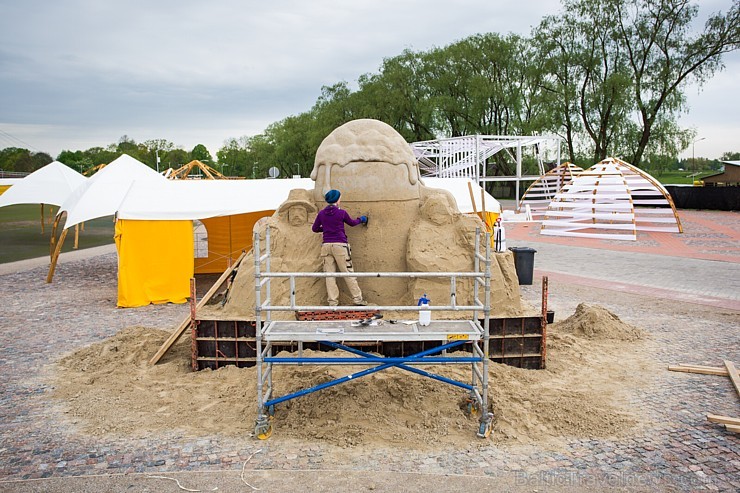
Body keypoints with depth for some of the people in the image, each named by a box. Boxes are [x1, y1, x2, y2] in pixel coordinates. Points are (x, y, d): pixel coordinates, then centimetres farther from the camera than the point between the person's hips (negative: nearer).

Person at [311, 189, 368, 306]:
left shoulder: (321, 213, 5)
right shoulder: (341, 212, -3)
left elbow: (314, 228, 13)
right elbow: (352, 223, 15)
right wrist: (361, 219, 33)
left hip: (326, 245, 3)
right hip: (340, 245, -3)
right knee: (348, 273, 3)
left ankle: (332, 302, 4)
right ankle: (357, 299, 8)